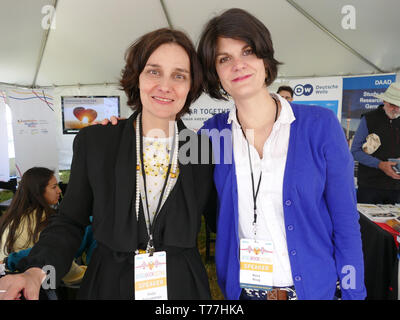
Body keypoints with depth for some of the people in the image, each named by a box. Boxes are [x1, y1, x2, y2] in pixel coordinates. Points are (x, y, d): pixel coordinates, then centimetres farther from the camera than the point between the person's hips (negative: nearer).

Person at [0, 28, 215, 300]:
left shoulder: (205, 149, -7)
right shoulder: (93, 142, -7)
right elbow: (70, 223, -2)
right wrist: (37, 271, -16)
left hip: (183, 286, 0)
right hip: (107, 284, 1)